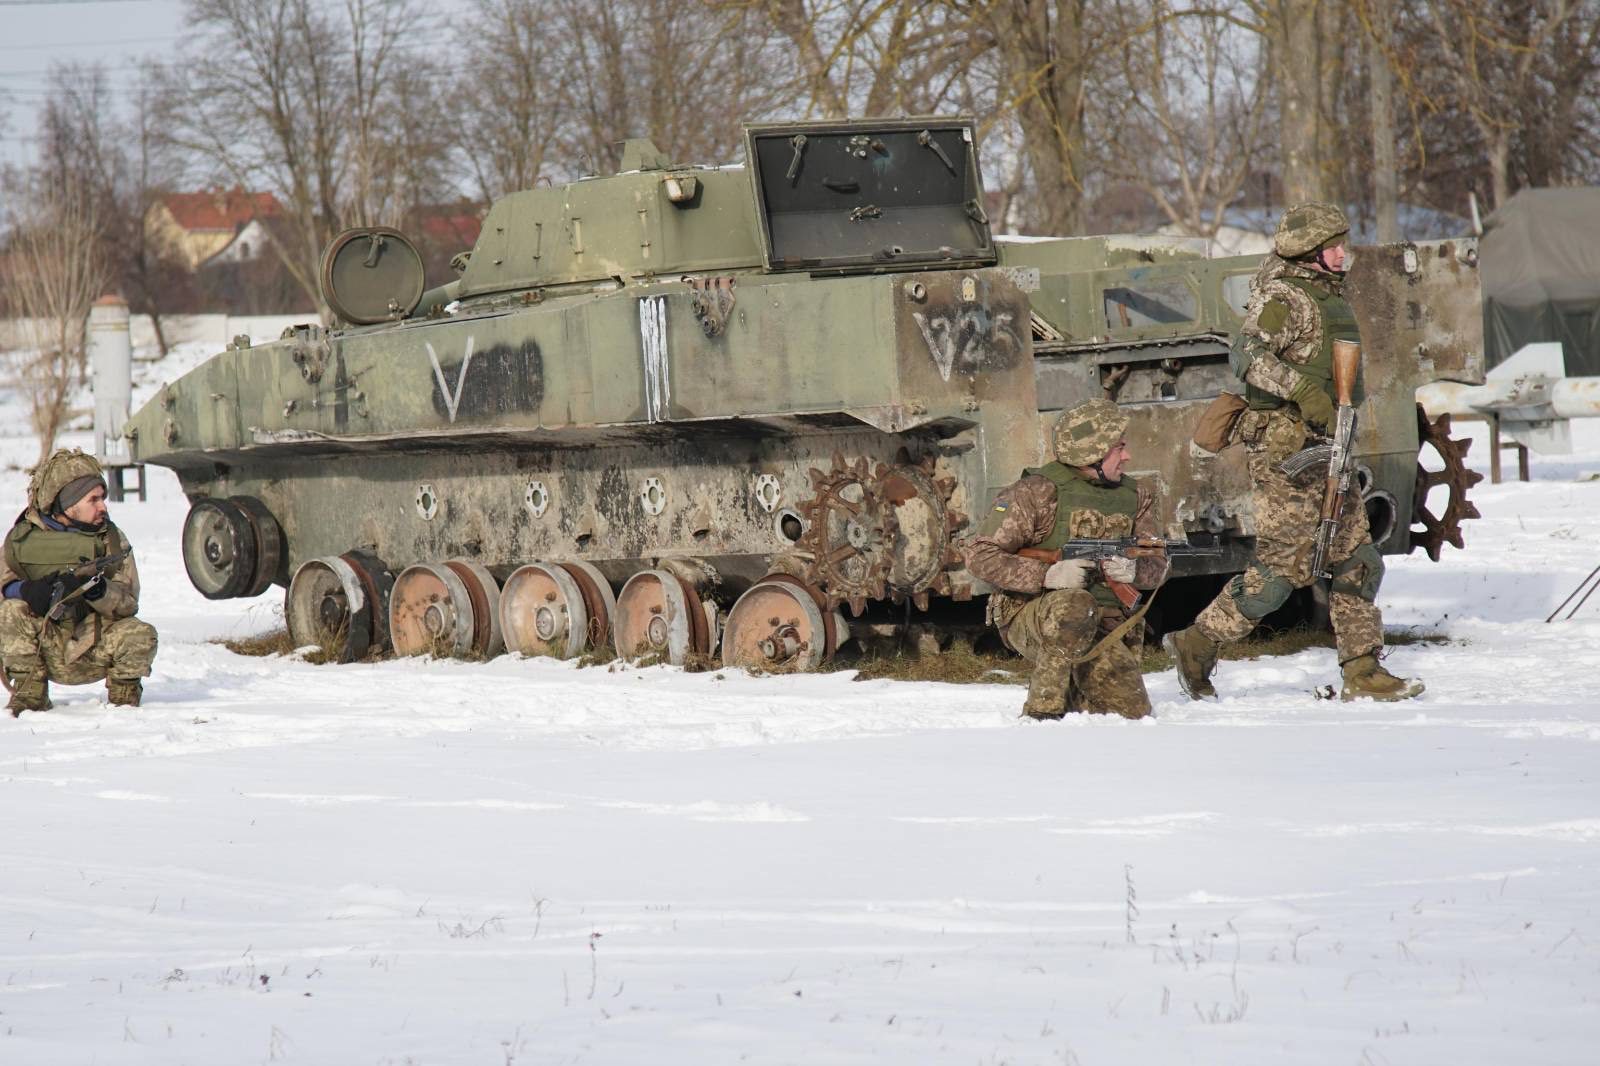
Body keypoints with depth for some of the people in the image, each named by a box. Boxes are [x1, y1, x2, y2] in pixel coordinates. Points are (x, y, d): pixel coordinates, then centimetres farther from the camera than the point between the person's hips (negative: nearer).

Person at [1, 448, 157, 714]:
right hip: (44, 650, -1)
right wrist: (22, 589, -28)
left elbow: (129, 603, -7)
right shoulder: (23, 538, -3)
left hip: (93, 652, 1)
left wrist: (99, 591, -30)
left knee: (140, 635, -27)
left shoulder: (112, 540, 0)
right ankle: (30, 696, -13)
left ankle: (124, 694, 5)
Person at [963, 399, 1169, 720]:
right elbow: (980, 555, -13)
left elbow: (1157, 567, 11)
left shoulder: (1135, 496, 8)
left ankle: (1071, 692, 23)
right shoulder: (1038, 491, -10)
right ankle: (1043, 708, -26)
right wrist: (1046, 575, -26)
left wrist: (1133, 571, -15)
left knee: (1133, 712, -8)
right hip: (1032, 617, -5)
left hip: (1104, 626, 6)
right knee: (1075, 604, -38)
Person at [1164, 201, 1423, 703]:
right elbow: (1247, 354, -27)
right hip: (1286, 442, -10)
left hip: (1323, 447, 10)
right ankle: (1197, 645, -2)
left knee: (1357, 562, 7)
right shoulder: (1286, 298, -13)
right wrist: (1304, 390, -34)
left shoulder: (1326, 296, 17)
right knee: (1285, 562, -10)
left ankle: (1362, 671, 10)